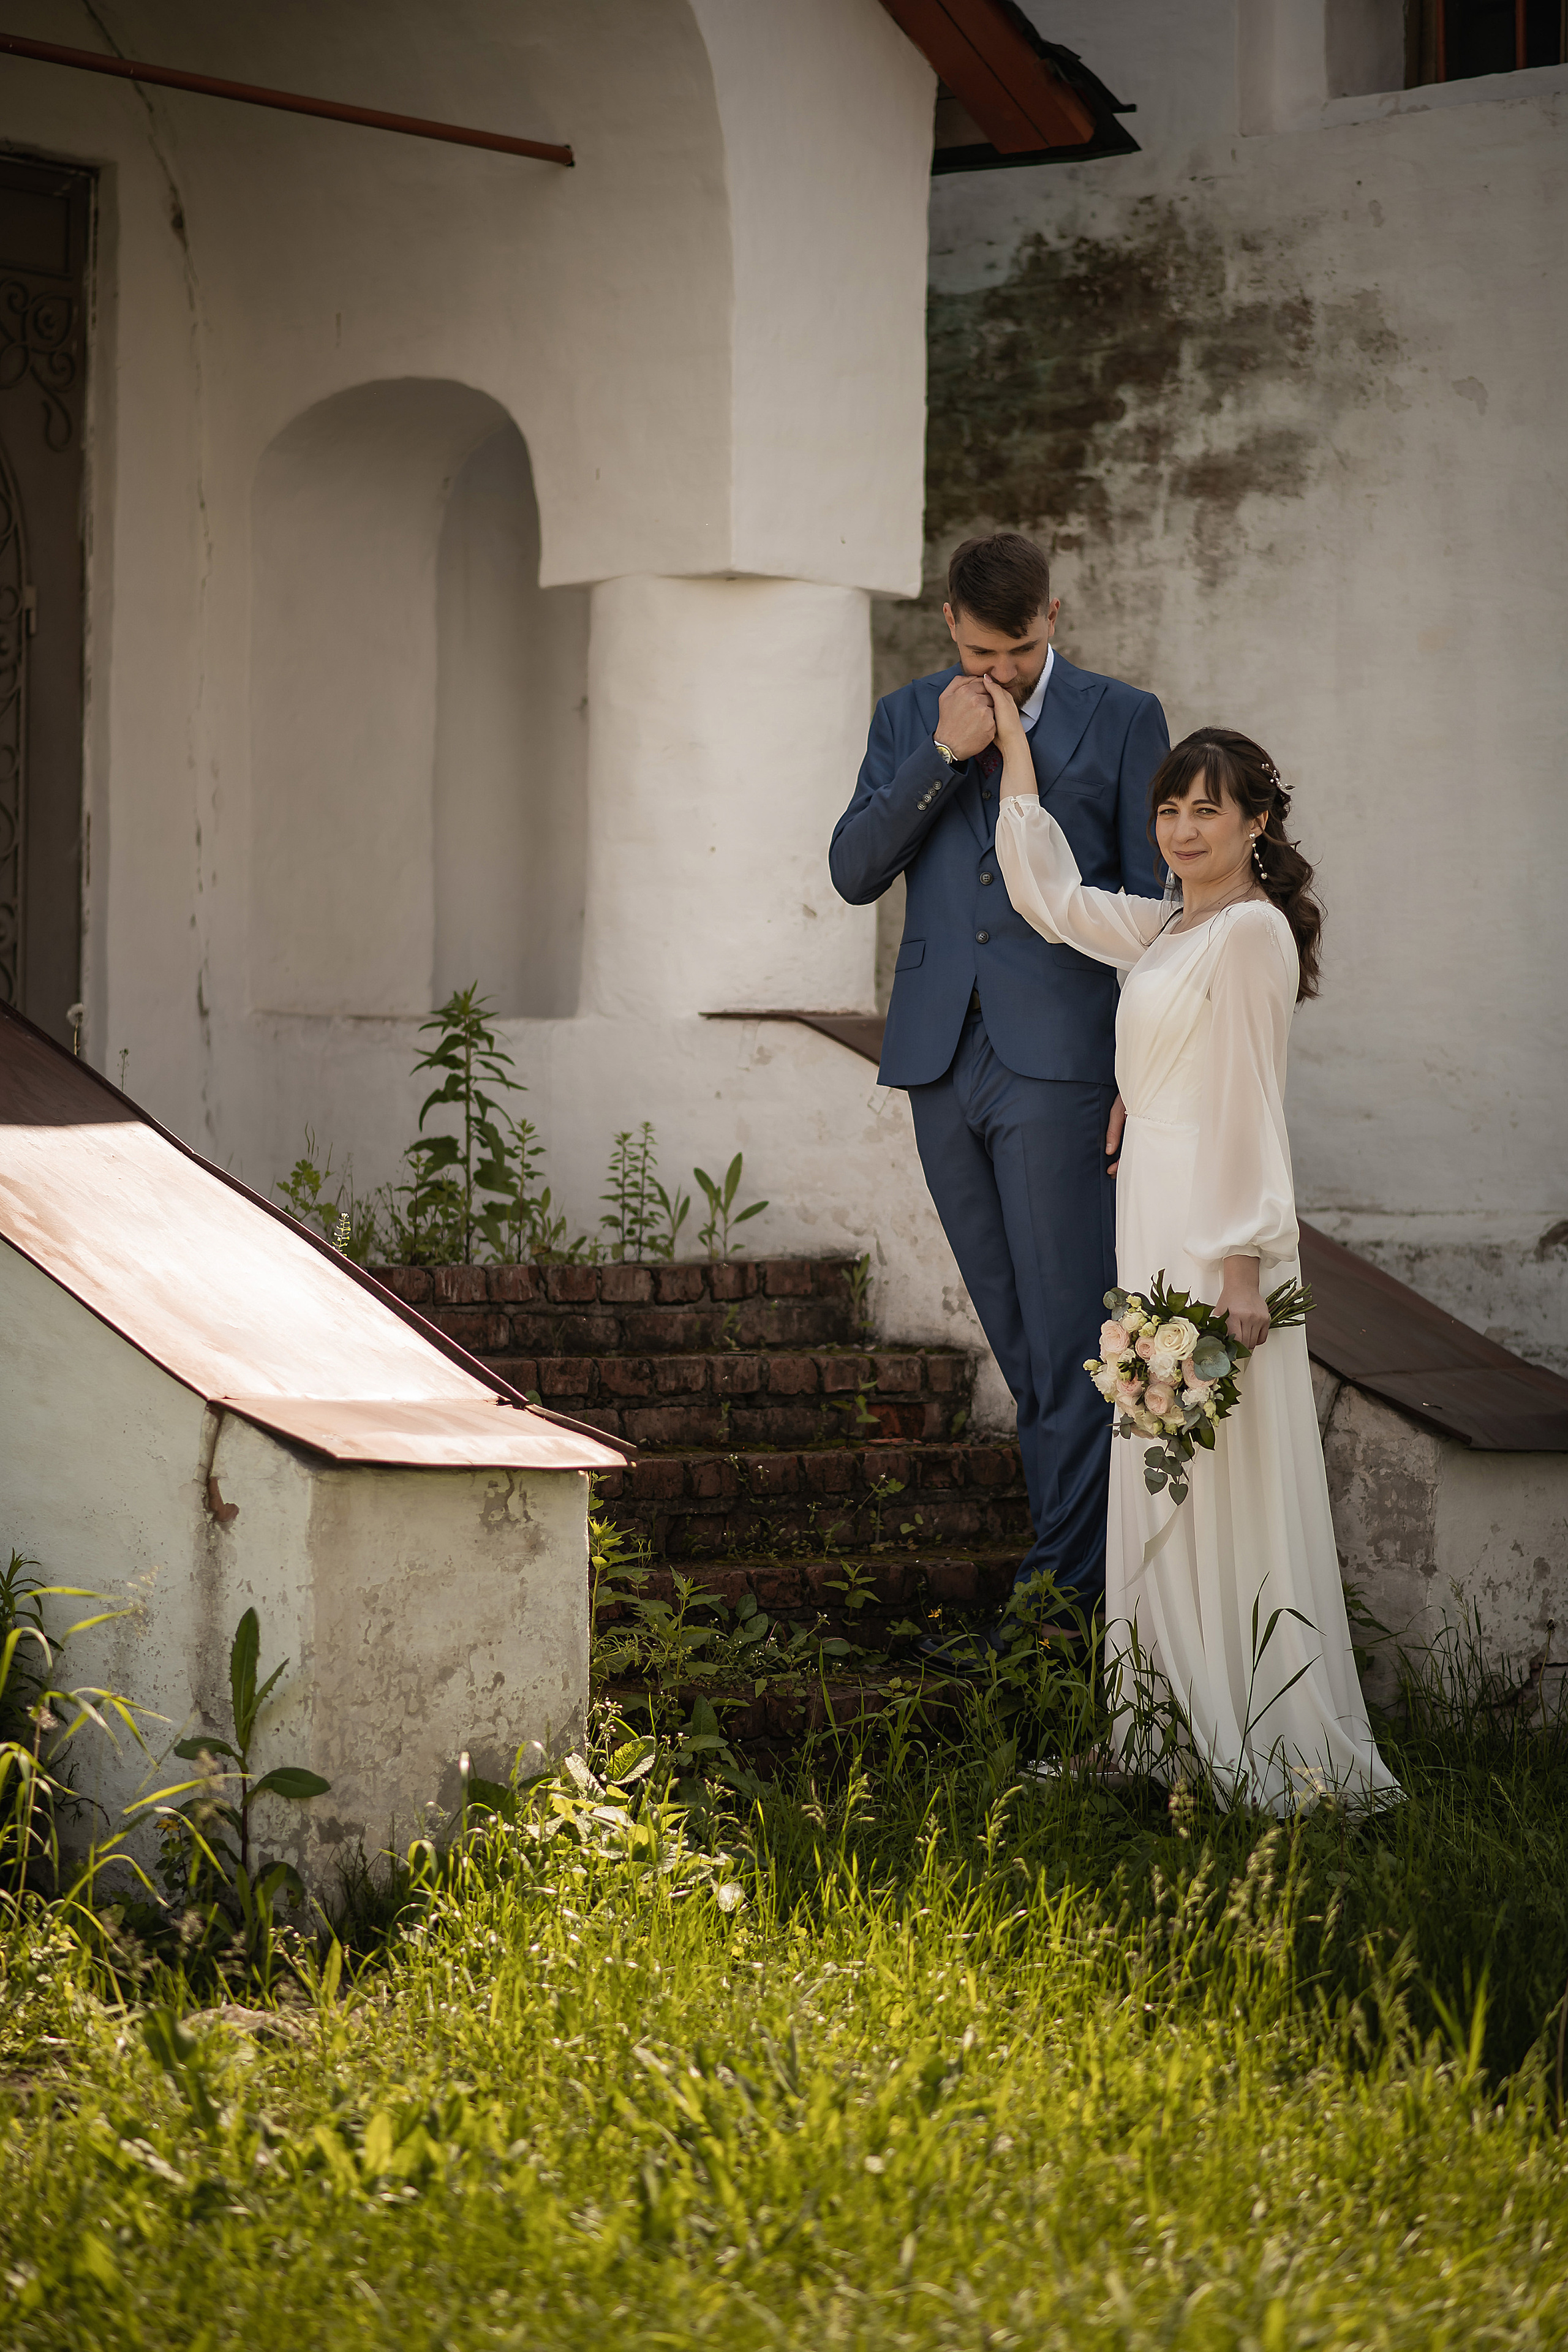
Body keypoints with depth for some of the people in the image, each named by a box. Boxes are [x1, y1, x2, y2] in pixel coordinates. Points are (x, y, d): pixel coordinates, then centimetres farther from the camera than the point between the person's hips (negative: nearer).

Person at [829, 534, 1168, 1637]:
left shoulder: (1122, 719, 2)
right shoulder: (909, 721, 12)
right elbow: (854, 873, 2)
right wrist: (941, 757, -10)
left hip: (1059, 1059, -4)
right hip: (942, 1056, 4)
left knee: (1066, 1327, -8)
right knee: (1018, 1337, 9)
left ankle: (1062, 1580, -6)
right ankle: (1089, 1538, 18)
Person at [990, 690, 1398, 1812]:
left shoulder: (1253, 931, -11)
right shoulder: (1161, 930, 14)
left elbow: (1250, 1104, -15)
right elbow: (1050, 897, 27)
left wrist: (1242, 1266, -18)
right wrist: (1016, 754, 29)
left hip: (1217, 1228, -9)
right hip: (1155, 1219, 9)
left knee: (1227, 1470, -7)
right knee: (1162, 1476, 11)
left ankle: (1266, 1739, -4)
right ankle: (1185, 1726, 17)